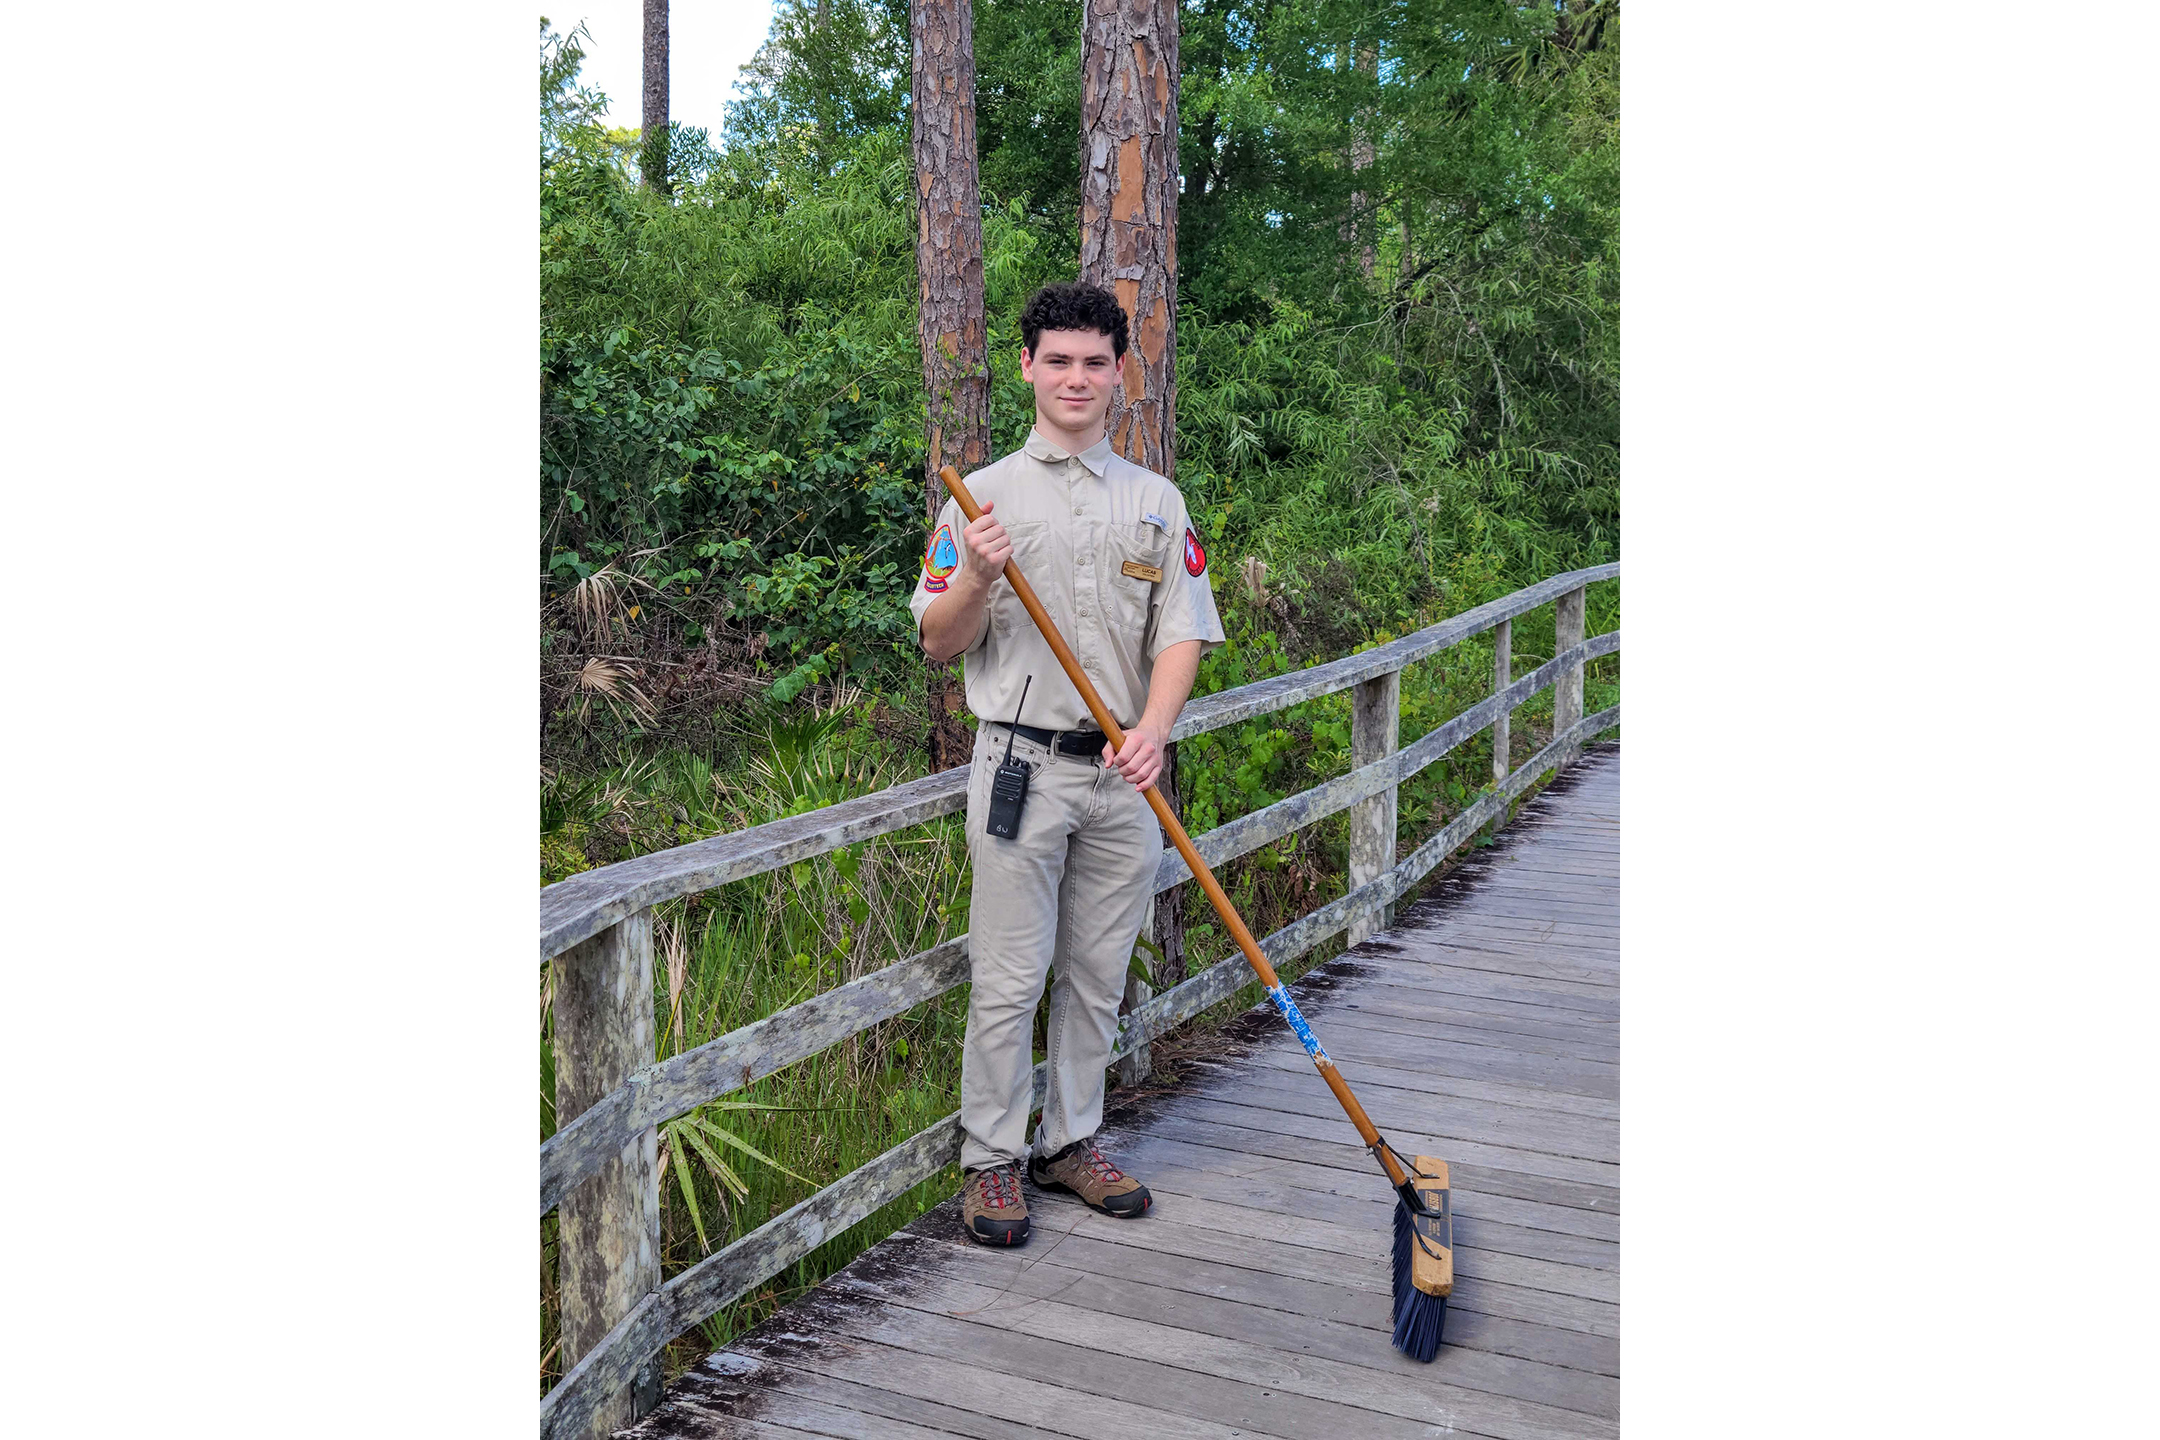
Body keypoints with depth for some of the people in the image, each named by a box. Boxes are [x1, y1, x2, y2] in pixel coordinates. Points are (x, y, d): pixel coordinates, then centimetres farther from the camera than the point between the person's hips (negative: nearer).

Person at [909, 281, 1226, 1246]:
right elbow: (938, 642, 2)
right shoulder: (984, 494, 3)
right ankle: (991, 1158, 13)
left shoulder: (1157, 501, 11)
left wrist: (1152, 729, -13)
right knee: (1010, 977, -1)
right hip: (1022, 766, -3)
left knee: (1098, 975, 10)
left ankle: (1070, 1143, 25)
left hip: (1125, 776, 3)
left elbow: (1181, 631, 4)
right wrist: (976, 578, -18)